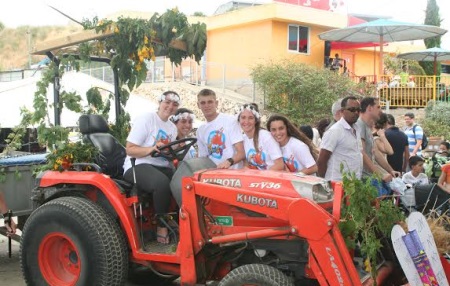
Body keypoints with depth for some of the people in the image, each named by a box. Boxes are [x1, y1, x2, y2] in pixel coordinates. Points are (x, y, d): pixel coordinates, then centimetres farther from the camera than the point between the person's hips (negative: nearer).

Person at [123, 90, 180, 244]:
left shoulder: (172, 127, 17)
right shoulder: (145, 119, -6)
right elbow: (130, 150, -12)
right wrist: (152, 149, -28)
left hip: (162, 167, 7)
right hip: (138, 166, -7)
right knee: (162, 183, -38)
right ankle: (162, 227, -23)